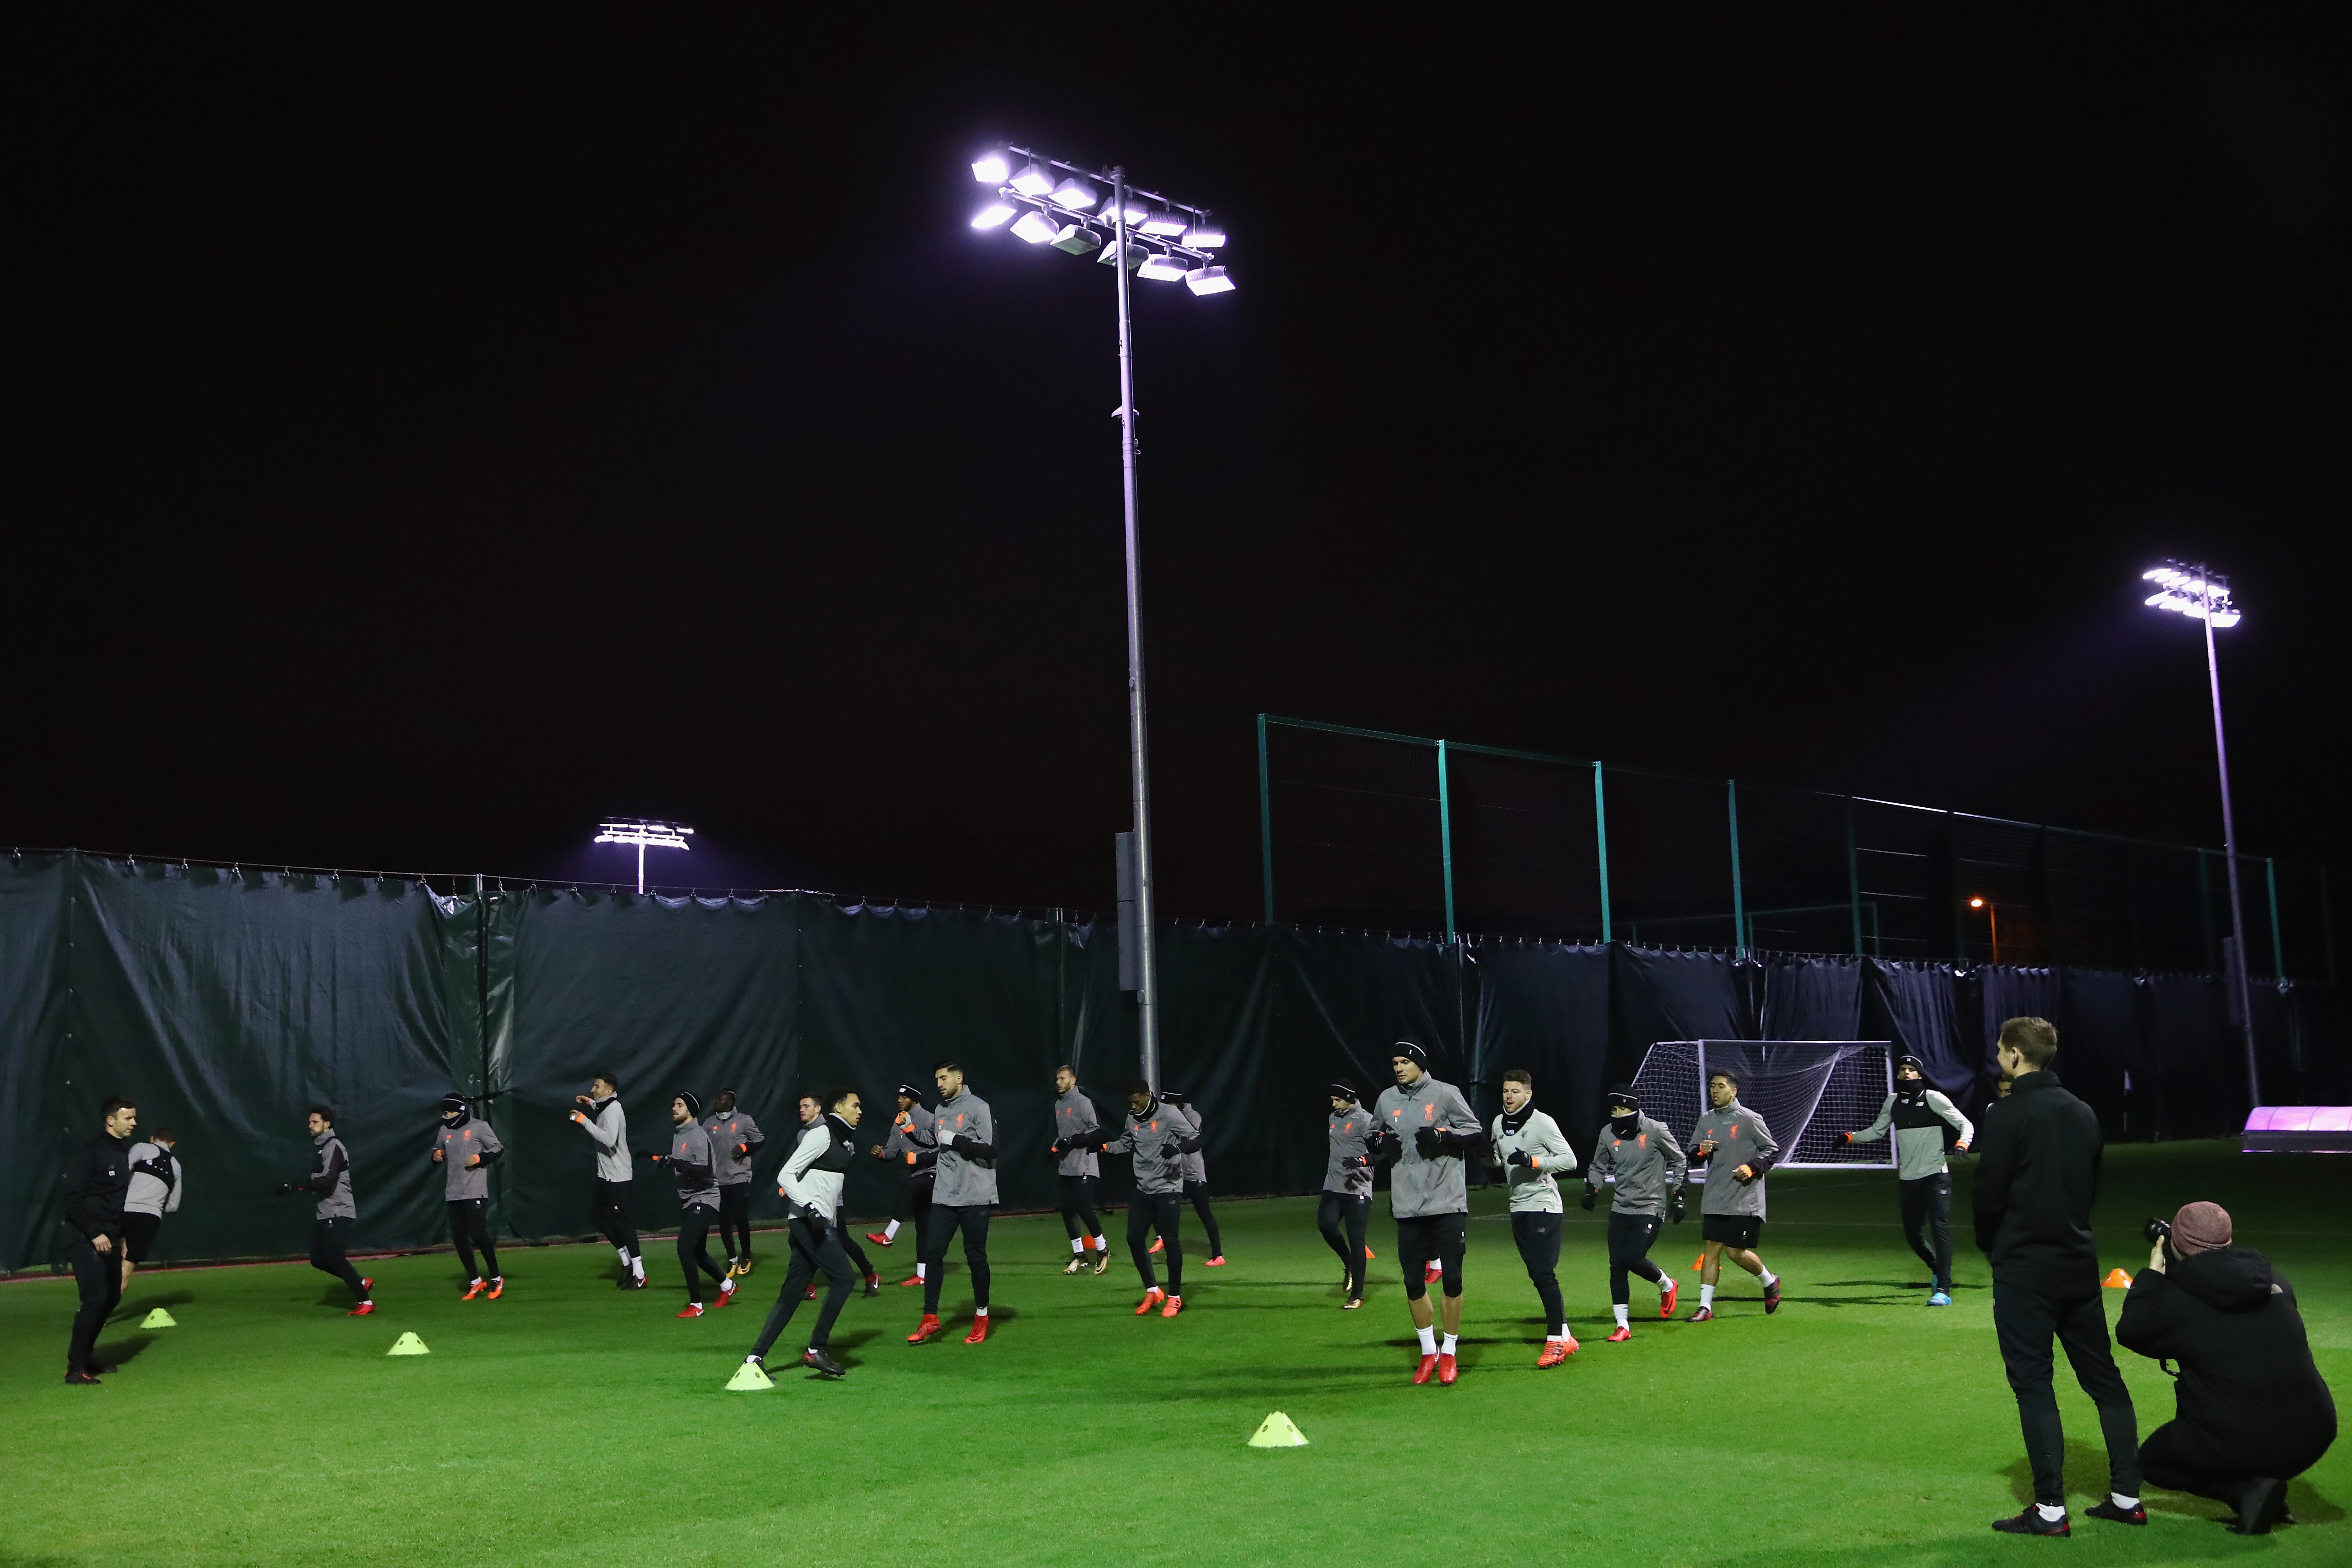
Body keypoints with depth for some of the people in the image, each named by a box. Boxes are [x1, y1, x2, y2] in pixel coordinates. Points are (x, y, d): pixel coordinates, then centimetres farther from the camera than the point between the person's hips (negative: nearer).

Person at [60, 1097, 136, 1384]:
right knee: (95, 1299, -14)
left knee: (112, 1298, 9)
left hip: (109, 1239, 8)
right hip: (85, 1239, -8)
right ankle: (75, 1367, -8)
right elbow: (73, 1198, -17)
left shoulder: (125, 1153, 12)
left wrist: (121, 1235, 15)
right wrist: (95, 1234, -21)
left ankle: (86, 1355, 22)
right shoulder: (89, 1153, -12)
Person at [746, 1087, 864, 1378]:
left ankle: (756, 1357, 9)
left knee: (791, 1294, 8)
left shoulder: (845, 1139, 19)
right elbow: (785, 1176, -15)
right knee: (844, 1278, -14)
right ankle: (815, 1351, -10)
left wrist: (835, 1217, 22)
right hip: (807, 1221, -9)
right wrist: (811, 1208, -24)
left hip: (820, 1223, 9)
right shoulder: (822, 1134, -9)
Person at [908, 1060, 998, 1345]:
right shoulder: (939, 1110, 13)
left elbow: (991, 1149, -17)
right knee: (933, 1252, 1)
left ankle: (981, 1316, 18)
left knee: (976, 1255, 3)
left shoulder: (978, 1107, -8)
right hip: (944, 1197, 6)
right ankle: (930, 1319, 8)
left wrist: (954, 1140, -17)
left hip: (975, 1197, -6)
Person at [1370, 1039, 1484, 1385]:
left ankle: (1449, 1352, 16)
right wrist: (1381, 1147, 0)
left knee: (1452, 1277, 0)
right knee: (1413, 1281, 6)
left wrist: (1443, 1138, -17)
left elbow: (1478, 1137, -3)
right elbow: (1374, 1140, 22)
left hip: (1448, 1203, -4)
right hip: (1408, 1207, 4)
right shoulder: (1386, 1100, 9)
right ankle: (1428, 1352, 22)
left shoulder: (1445, 1094, -4)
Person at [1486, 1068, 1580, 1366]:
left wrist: (1532, 1161, -24)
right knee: (1536, 1274, 8)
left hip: (1544, 1205, -7)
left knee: (1544, 1272, -12)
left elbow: (1570, 1160, -13)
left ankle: (1555, 1340, -8)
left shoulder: (1542, 1122, -11)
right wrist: (1487, 1153, 0)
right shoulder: (1499, 1123, 11)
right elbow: (1497, 1161, 23)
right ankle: (1565, 1337, 15)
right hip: (1519, 1207, 8)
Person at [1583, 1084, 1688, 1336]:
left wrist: (1678, 1196, -2)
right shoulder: (1607, 1133, 2)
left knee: (1634, 1259, -15)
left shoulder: (1656, 1130, -11)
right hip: (1620, 1209, 5)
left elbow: (1680, 1161, 0)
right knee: (1617, 1266, -1)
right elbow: (1598, 1166, 17)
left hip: (1651, 1207, -5)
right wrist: (1592, 1192, 2)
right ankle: (1623, 1326, 8)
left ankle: (1667, 1285, 18)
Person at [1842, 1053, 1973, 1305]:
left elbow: (1966, 1124, -5)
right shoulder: (1893, 1102, 10)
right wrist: (1851, 1137, 6)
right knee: (1912, 1234, 9)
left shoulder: (1933, 1098, -3)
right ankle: (1938, 1269, 36)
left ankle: (1944, 1289, -14)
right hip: (1908, 1179, 5)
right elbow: (1877, 1131, 22)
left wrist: (1963, 1143, -25)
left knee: (1939, 1229, -14)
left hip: (1935, 1175, -5)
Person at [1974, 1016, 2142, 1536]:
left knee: (2033, 1383, -2)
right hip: (2079, 1263, 7)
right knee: (2103, 1376, 13)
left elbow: (1990, 1194, -12)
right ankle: (2126, 1495, 16)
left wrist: (1990, 1245, 6)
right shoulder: (2083, 1113, 8)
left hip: (2025, 1268, -7)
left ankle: (2050, 1509, -3)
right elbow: (2092, 1187, 14)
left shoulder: (2008, 1115, -13)